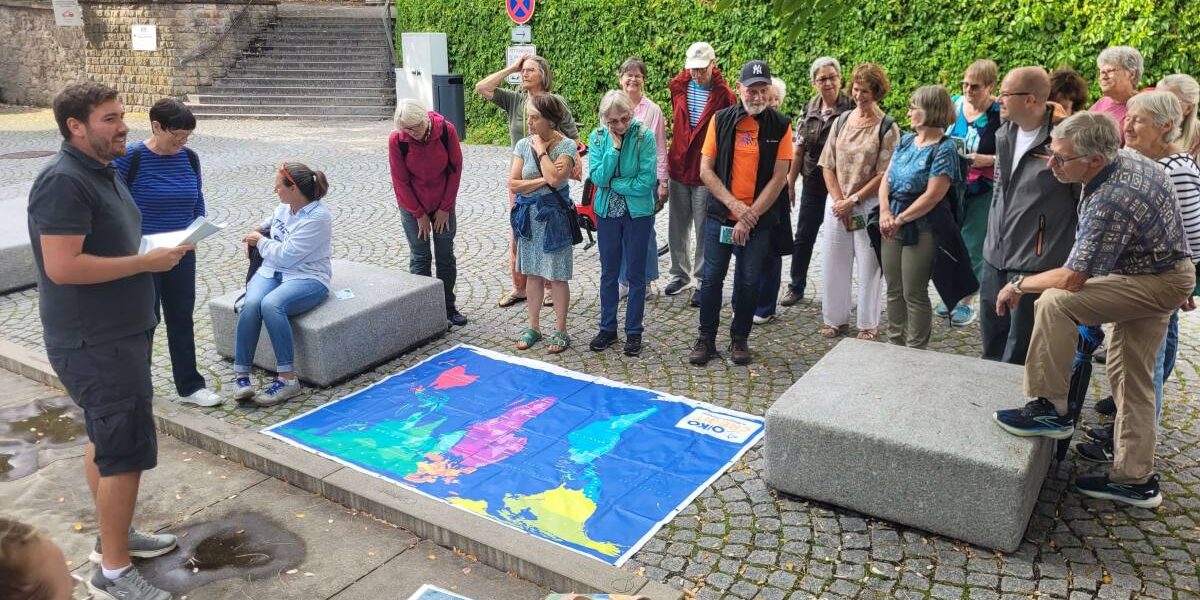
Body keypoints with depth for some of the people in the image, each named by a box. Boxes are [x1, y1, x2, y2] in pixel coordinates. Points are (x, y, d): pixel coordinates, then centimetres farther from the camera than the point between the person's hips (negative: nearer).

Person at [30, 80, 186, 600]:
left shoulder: (102, 171, 11)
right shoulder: (64, 181, -20)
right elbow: (62, 266, -27)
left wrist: (159, 248, 5)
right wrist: (147, 262, -21)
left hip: (116, 335, 10)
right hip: (95, 344, -10)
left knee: (107, 439, 20)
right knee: (128, 450, -5)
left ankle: (114, 535, 36)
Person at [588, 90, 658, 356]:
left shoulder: (644, 136, -14)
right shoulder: (598, 137, -5)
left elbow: (647, 181, -19)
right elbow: (597, 177, -14)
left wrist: (612, 183, -14)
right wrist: (614, 148, -22)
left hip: (638, 212, -3)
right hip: (607, 212, 3)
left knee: (636, 274, 7)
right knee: (608, 272, 12)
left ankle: (634, 332, 19)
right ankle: (607, 329, 26)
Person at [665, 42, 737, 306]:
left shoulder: (723, 94, -9)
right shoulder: (679, 87, 3)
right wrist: (672, 161, 13)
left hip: (706, 174, -4)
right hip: (679, 169, 4)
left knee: (705, 231, 3)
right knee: (677, 227, 13)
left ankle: (703, 281, 14)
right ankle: (680, 274, 30)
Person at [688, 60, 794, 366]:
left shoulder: (780, 125, -4)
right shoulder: (721, 120, -2)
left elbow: (779, 178, -6)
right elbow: (705, 170, -3)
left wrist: (750, 216, -12)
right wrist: (735, 205, -13)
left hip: (759, 221, 0)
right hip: (719, 216, 1)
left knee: (748, 282, 8)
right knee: (712, 278, 6)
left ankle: (739, 338, 25)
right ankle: (706, 339, 19)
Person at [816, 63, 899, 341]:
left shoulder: (887, 128, -6)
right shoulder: (841, 121, 7)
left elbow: (884, 175, -11)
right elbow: (827, 165, 5)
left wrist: (852, 200, -13)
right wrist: (838, 200, -7)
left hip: (868, 206, -4)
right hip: (836, 204, 4)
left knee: (868, 266, 3)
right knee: (833, 264, 9)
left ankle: (868, 325, 17)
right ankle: (835, 319, 23)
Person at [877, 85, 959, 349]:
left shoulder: (944, 150, -12)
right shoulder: (906, 141, 10)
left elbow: (932, 197, -18)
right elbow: (886, 179, 6)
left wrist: (900, 219, -17)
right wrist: (885, 212, -10)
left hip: (920, 230, -7)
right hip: (892, 227, 7)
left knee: (914, 294, 2)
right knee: (894, 290, 14)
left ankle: (915, 351, 14)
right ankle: (895, 343, 27)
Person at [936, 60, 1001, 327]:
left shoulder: (1001, 114, -13)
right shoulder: (953, 104, 1)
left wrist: (988, 160, -24)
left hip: (982, 193, -5)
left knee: (973, 247, 3)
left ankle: (968, 302, 18)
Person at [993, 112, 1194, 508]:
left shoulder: (1108, 203, -33)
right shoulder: (1130, 160, -4)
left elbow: (1071, 279, -30)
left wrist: (1019, 285, -14)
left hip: (1159, 284, -10)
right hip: (1164, 270, 10)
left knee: (1055, 301, -26)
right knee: (1130, 375, 11)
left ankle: (1051, 410, -14)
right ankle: (1135, 479, 19)